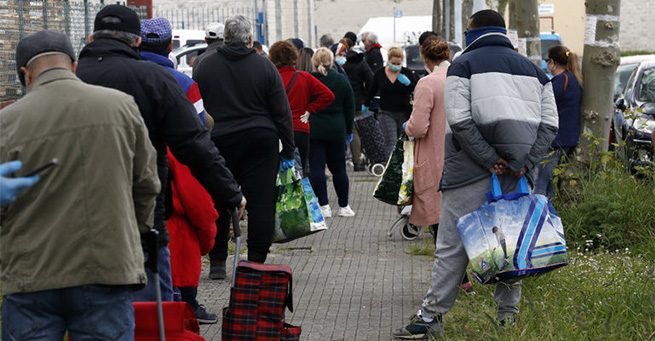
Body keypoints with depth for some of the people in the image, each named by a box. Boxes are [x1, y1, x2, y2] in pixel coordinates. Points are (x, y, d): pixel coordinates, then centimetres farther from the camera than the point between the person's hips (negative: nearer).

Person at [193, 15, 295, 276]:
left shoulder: (205, 68, 4)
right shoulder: (265, 67, -1)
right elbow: (282, 112, -1)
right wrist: (288, 150, 4)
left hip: (218, 143, 2)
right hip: (260, 143, -2)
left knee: (218, 203, 8)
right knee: (260, 202, 2)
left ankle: (217, 263, 11)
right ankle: (256, 263, 1)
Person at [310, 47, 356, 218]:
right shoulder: (342, 81, 1)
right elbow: (350, 109, 7)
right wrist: (349, 131, 16)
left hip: (313, 131, -2)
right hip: (336, 131, 2)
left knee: (316, 168, -1)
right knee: (338, 168, 11)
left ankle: (324, 205, -6)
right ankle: (344, 206, 17)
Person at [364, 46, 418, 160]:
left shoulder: (407, 73, 1)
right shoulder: (380, 73, 4)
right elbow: (372, 90, 20)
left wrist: (408, 83, -17)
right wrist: (366, 105, 32)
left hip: (404, 113, 1)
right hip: (387, 113, -1)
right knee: (391, 142, -14)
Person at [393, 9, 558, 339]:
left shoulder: (464, 64, 1)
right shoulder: (533, 69, 16)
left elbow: (460, 119, -13)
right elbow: (549, 123, 7)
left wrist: (490, 159, -12)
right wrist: (525, 161, -1)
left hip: (470, 170, -4)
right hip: (515, 173, 5)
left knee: (452, 244, -3)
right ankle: (508, 314, 15)